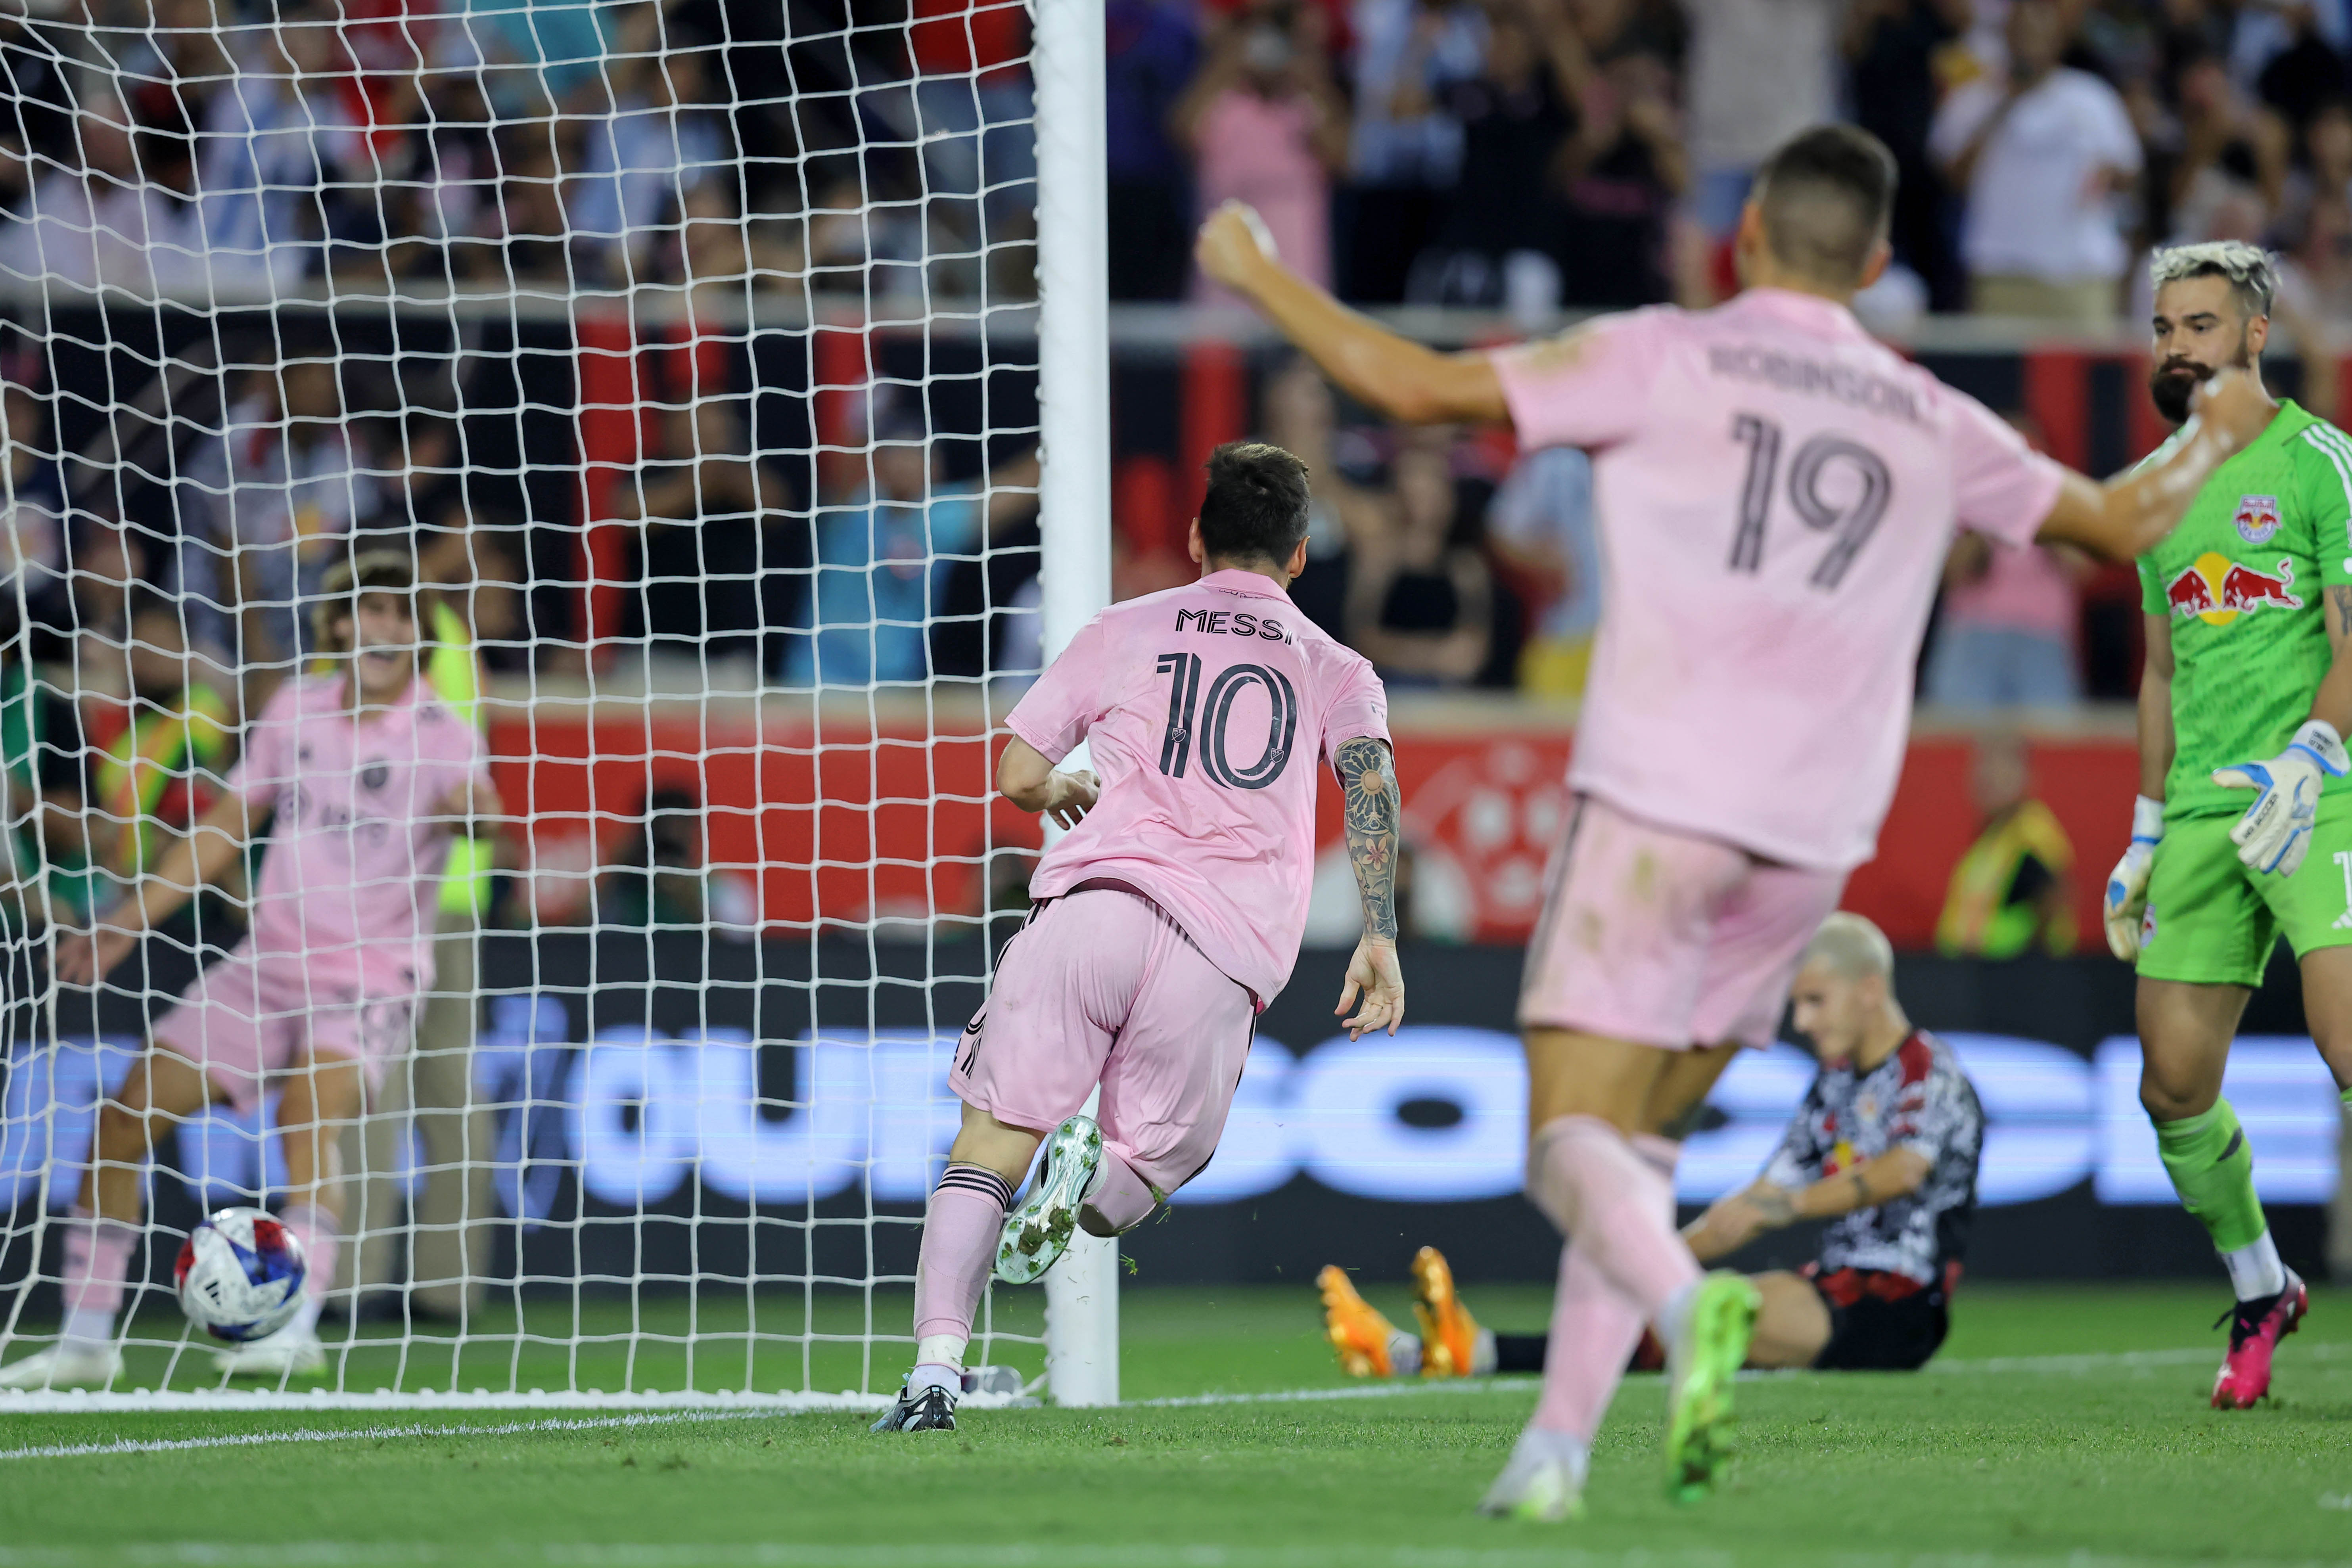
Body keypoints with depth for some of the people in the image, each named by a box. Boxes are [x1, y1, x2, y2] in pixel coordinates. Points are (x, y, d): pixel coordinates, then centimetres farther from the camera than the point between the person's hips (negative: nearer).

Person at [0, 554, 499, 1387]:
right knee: (121, 1123, 0)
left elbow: (474, 796, -33)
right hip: (263, 967, 6)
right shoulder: (297, 708, 5)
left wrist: (473, 806, -58)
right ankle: (85, 1339, 12)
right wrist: (128, 924, 12)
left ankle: (295, 1327, -42)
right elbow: (225, 827, 15)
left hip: (370, 981, -6)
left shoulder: (439, 734, -11)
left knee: (311, 1104, -34)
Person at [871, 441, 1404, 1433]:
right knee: (1147, 1164, 15)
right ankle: (1097, 1176, -22)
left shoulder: (1123, 632, 21)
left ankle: (936, 1369, -21)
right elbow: (1370, 777, 2)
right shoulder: (1336, 670, 22)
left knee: (993, 1140, -2)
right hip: (1228, 948, 1)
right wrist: (1379, 937, -5)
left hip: (1096, 896, -1)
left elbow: (1018, 777, 20)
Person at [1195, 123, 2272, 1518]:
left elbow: (1413, 386, -3)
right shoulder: (1932, 424, 13)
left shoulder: (1666, 360, 1)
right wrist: (2216, 438, 47)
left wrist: (1259, 272, 12)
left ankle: (1689, 1305, -37)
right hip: (1813, 831, 4)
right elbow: (2124, 522, 26)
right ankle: (1558, 1445, 7)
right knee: (1637, 1140, 16)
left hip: (1658, 803, -4)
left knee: (1574, 1141, -7)